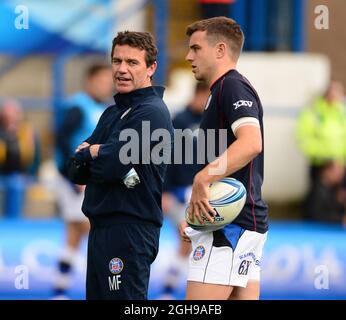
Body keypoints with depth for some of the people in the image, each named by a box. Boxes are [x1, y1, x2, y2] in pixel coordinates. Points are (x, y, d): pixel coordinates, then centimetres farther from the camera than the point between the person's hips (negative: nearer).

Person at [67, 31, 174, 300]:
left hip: (130, 229, -9)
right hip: (103, 227, 9)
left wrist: (86, 154, 1)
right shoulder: (113, 112, 18)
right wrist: (94, 154, -10)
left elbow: (108, 165, -20)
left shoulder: (152, 112, -11)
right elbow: (77, 173, 12)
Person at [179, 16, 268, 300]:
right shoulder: (224, 89, 22)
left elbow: (251, 143, -28)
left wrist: (202, 179, -33)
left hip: (229, 224, -10)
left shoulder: (232, 86, -10)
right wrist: (194, 219, 23)